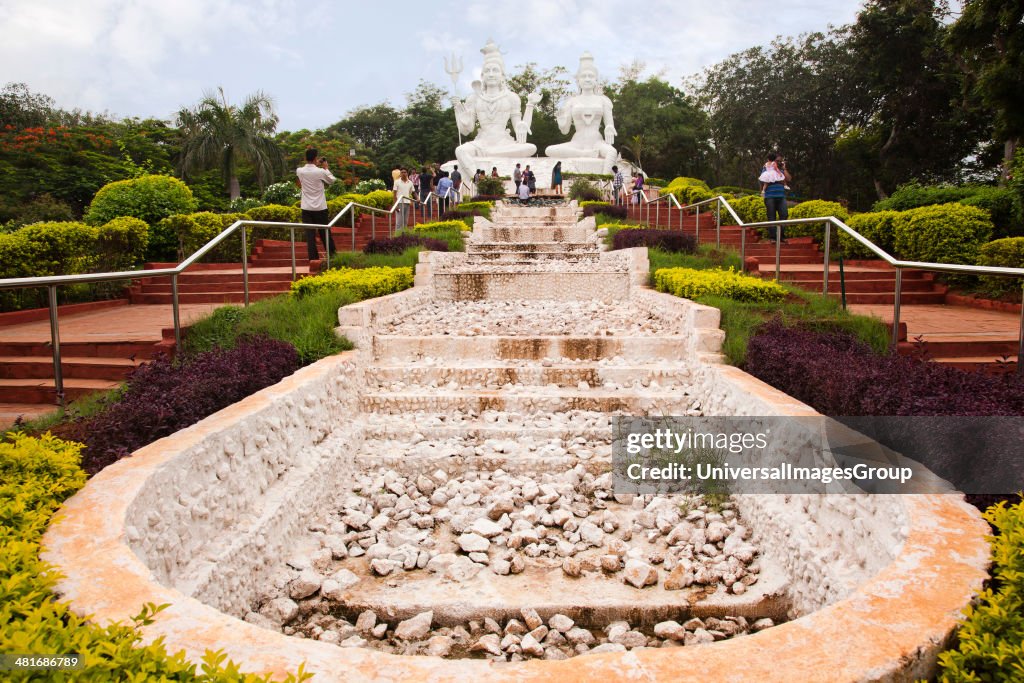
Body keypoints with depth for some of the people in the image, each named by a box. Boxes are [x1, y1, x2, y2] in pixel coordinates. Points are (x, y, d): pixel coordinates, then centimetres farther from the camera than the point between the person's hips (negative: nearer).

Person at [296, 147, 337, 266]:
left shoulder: (300, 171, -3)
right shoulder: (320, 172, -12)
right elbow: (332, 180, 7)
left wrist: (315, 165, 23)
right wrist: (326, 168, 16)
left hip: (306, 208, 2)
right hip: (320, 207, -2)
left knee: (310, 234, 2)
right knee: (325, 232, 11)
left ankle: (313, 257, 0)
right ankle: (332, 253, 22)